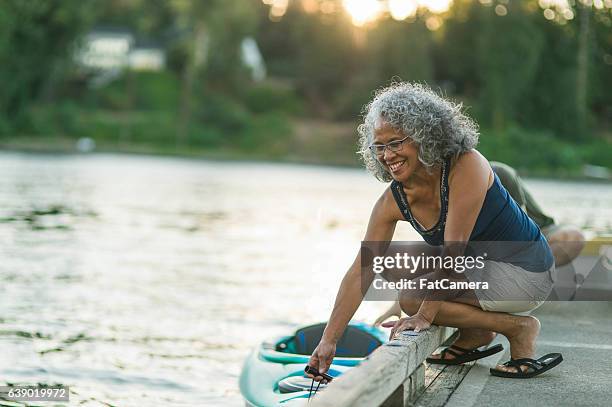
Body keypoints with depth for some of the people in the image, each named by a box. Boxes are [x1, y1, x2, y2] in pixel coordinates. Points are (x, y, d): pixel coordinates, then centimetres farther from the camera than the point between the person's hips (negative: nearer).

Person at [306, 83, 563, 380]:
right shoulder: (392, 202, -8)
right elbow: (360, 272, -9)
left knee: (412, 298, -18)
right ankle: (475, 336, 11)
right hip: (481, 266, 8)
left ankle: (519, 329, -8)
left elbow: (454, 248, -27)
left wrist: (425, 314, -26)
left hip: (526, 271, -8)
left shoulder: (467, 166, -25)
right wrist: (329, 340, -14)